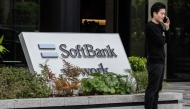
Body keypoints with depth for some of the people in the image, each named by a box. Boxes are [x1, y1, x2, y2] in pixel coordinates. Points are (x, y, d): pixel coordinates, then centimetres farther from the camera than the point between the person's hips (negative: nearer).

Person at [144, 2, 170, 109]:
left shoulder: (159, 26, 14)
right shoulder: (150, 27, -14)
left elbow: (167, 40, 13)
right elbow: (160, 42, -19)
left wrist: (167, 28, 2)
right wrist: (163, 36, 1)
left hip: (160, 61, 9)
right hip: (154, 61, -9)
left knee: (157, 88, 12)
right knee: (152, 88, -8)